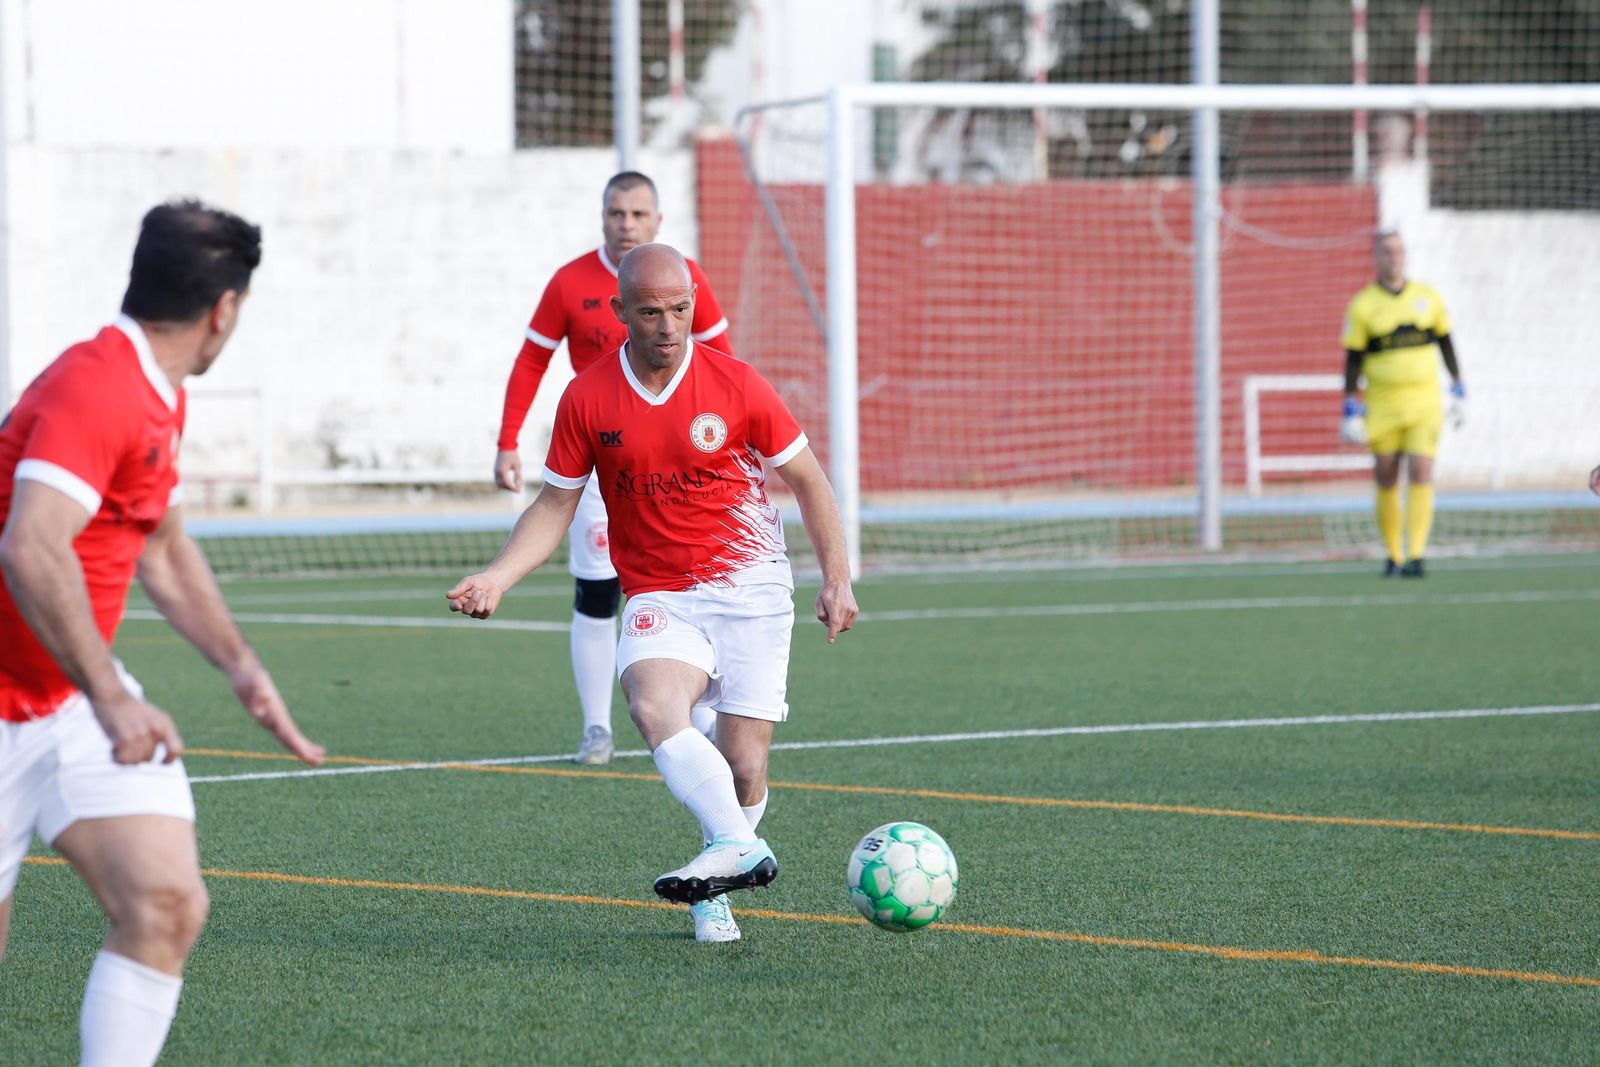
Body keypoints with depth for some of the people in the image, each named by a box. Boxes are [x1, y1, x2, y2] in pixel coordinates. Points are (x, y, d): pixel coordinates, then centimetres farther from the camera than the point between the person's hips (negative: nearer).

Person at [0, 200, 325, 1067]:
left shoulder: (158, 398, 10)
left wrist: (241, 667, 24)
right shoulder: (93, 388, -22)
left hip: (83, 699, 8)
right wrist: (112, 698, -35)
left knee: (165, 905, -11)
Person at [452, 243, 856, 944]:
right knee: (653, 706, -32)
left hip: (749, 585, -1)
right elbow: (556, 504, 9)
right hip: (658, 594, 1)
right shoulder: (587, 399, -1)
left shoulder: (736, 386, -5)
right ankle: (738, 849, -41)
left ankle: (712, 895, 17)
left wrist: (837, 578, 2)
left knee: (743, 773, -7)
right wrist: (496, 578, -4)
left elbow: (806, 478, 6)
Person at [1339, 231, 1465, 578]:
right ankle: (1392, 556, 18)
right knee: (1386, 481, 4)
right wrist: (1351, 409, -6)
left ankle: (1415, 556, -16)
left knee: (1421, 474, -13)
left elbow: (1445, 342, 16)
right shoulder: (1362, 305, -2)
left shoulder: (1427, 297, 5)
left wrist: (1458, 390, 14)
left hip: (1425, 405, 1)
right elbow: (1353, 359, -1)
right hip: (1382, 406, -1)